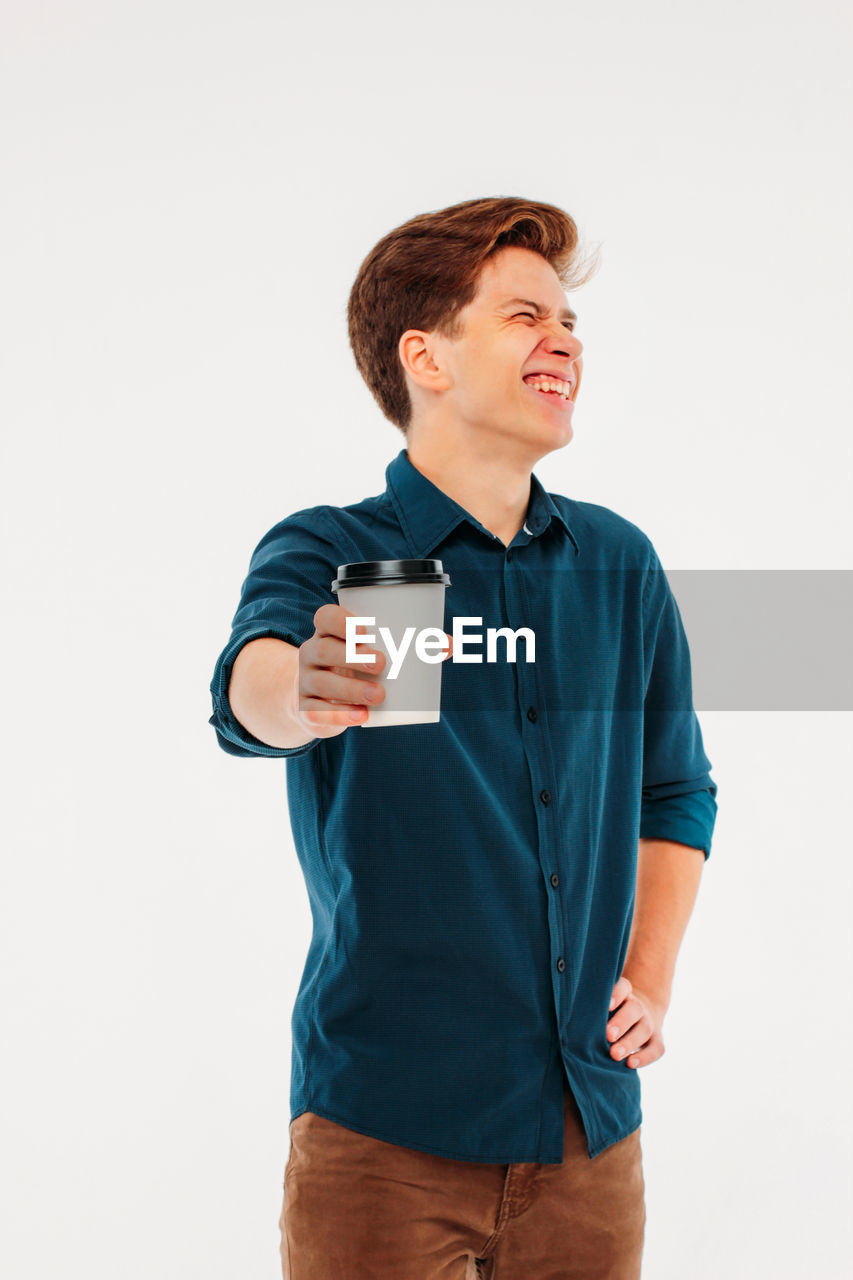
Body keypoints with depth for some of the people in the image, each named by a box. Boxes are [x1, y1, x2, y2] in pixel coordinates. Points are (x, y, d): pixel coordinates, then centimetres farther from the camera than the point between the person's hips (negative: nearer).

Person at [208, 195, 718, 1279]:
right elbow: (246, 687, -29)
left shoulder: (620, 564, 7)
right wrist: (308, 688, -52)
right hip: (386, 1128, -4)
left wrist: (651, 983, 8)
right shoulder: (327, 554, -7)